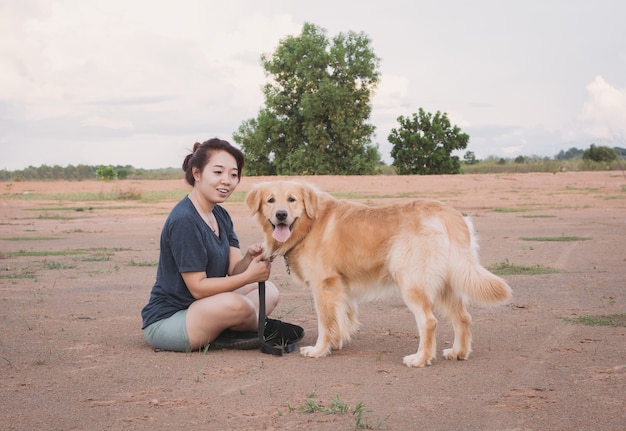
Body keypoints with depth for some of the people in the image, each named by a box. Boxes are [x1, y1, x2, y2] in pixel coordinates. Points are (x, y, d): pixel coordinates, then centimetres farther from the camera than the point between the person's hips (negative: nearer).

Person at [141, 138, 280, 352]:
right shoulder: (183, 221, -21)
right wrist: (248, 276, -27)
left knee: (269, 290, 9)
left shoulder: (220, 215, 9)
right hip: (165, 322, -10)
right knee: (235, 303, -32)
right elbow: (197, 287, -22)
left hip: (196, 311, 10)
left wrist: (250, 259, -21)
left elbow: (234, 270, 1)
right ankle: (259, 329, 2)